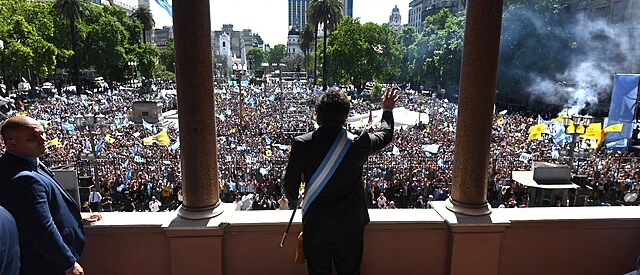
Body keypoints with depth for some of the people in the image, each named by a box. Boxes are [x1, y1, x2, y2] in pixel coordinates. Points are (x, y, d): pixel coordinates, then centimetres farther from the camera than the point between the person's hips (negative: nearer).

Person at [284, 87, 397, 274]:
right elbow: (386, 135, 6)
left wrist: (293, 202, 19)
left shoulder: (301, 144, -15)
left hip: (315, 227, 1)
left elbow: (290, 184, -4)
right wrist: (387, 110, 25)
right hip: (349, 227, 0)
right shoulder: (358, 143, -17)